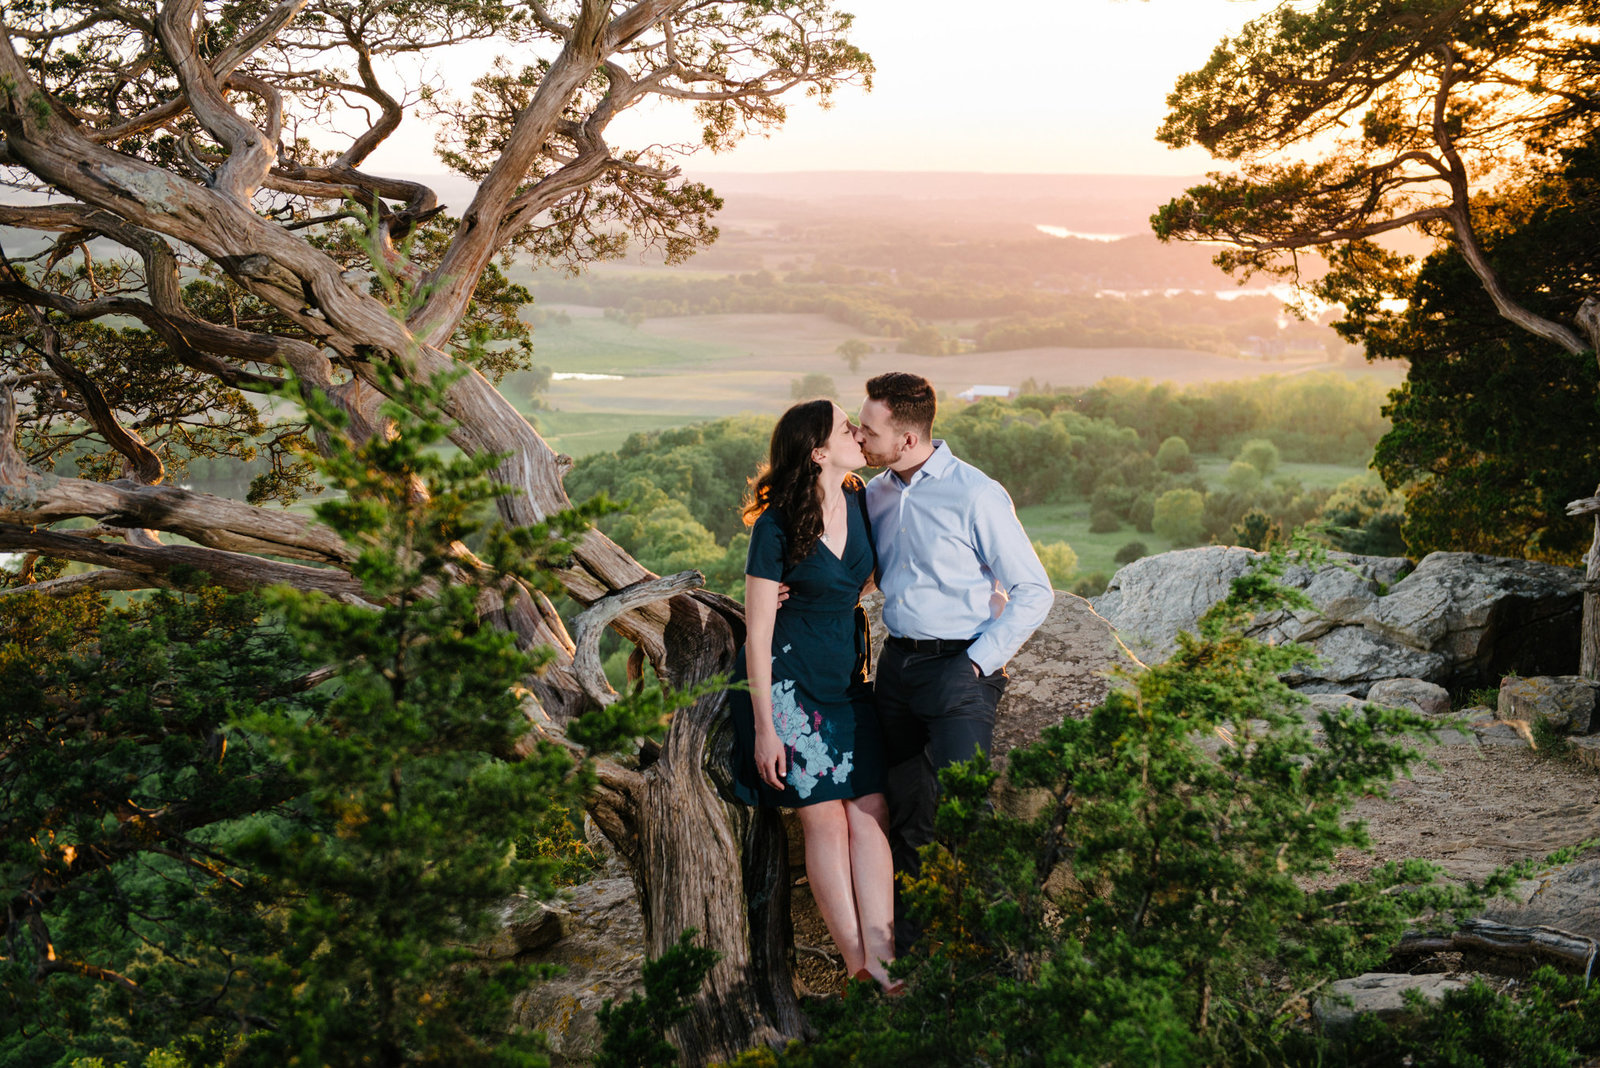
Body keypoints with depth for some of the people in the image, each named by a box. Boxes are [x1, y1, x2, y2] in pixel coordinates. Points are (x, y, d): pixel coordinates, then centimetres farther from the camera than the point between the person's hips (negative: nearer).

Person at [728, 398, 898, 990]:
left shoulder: (860, 502, 1)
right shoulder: (776, 525, -15)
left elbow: (877, 576, 18)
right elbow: (757, 630, -13)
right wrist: (764, 726, -15)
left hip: (848, 675, 6)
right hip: (787, 678, -6)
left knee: (871, 811, -3)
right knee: (826, 818, -4)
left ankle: (880, 958, -4)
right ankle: (858, 963, 3)